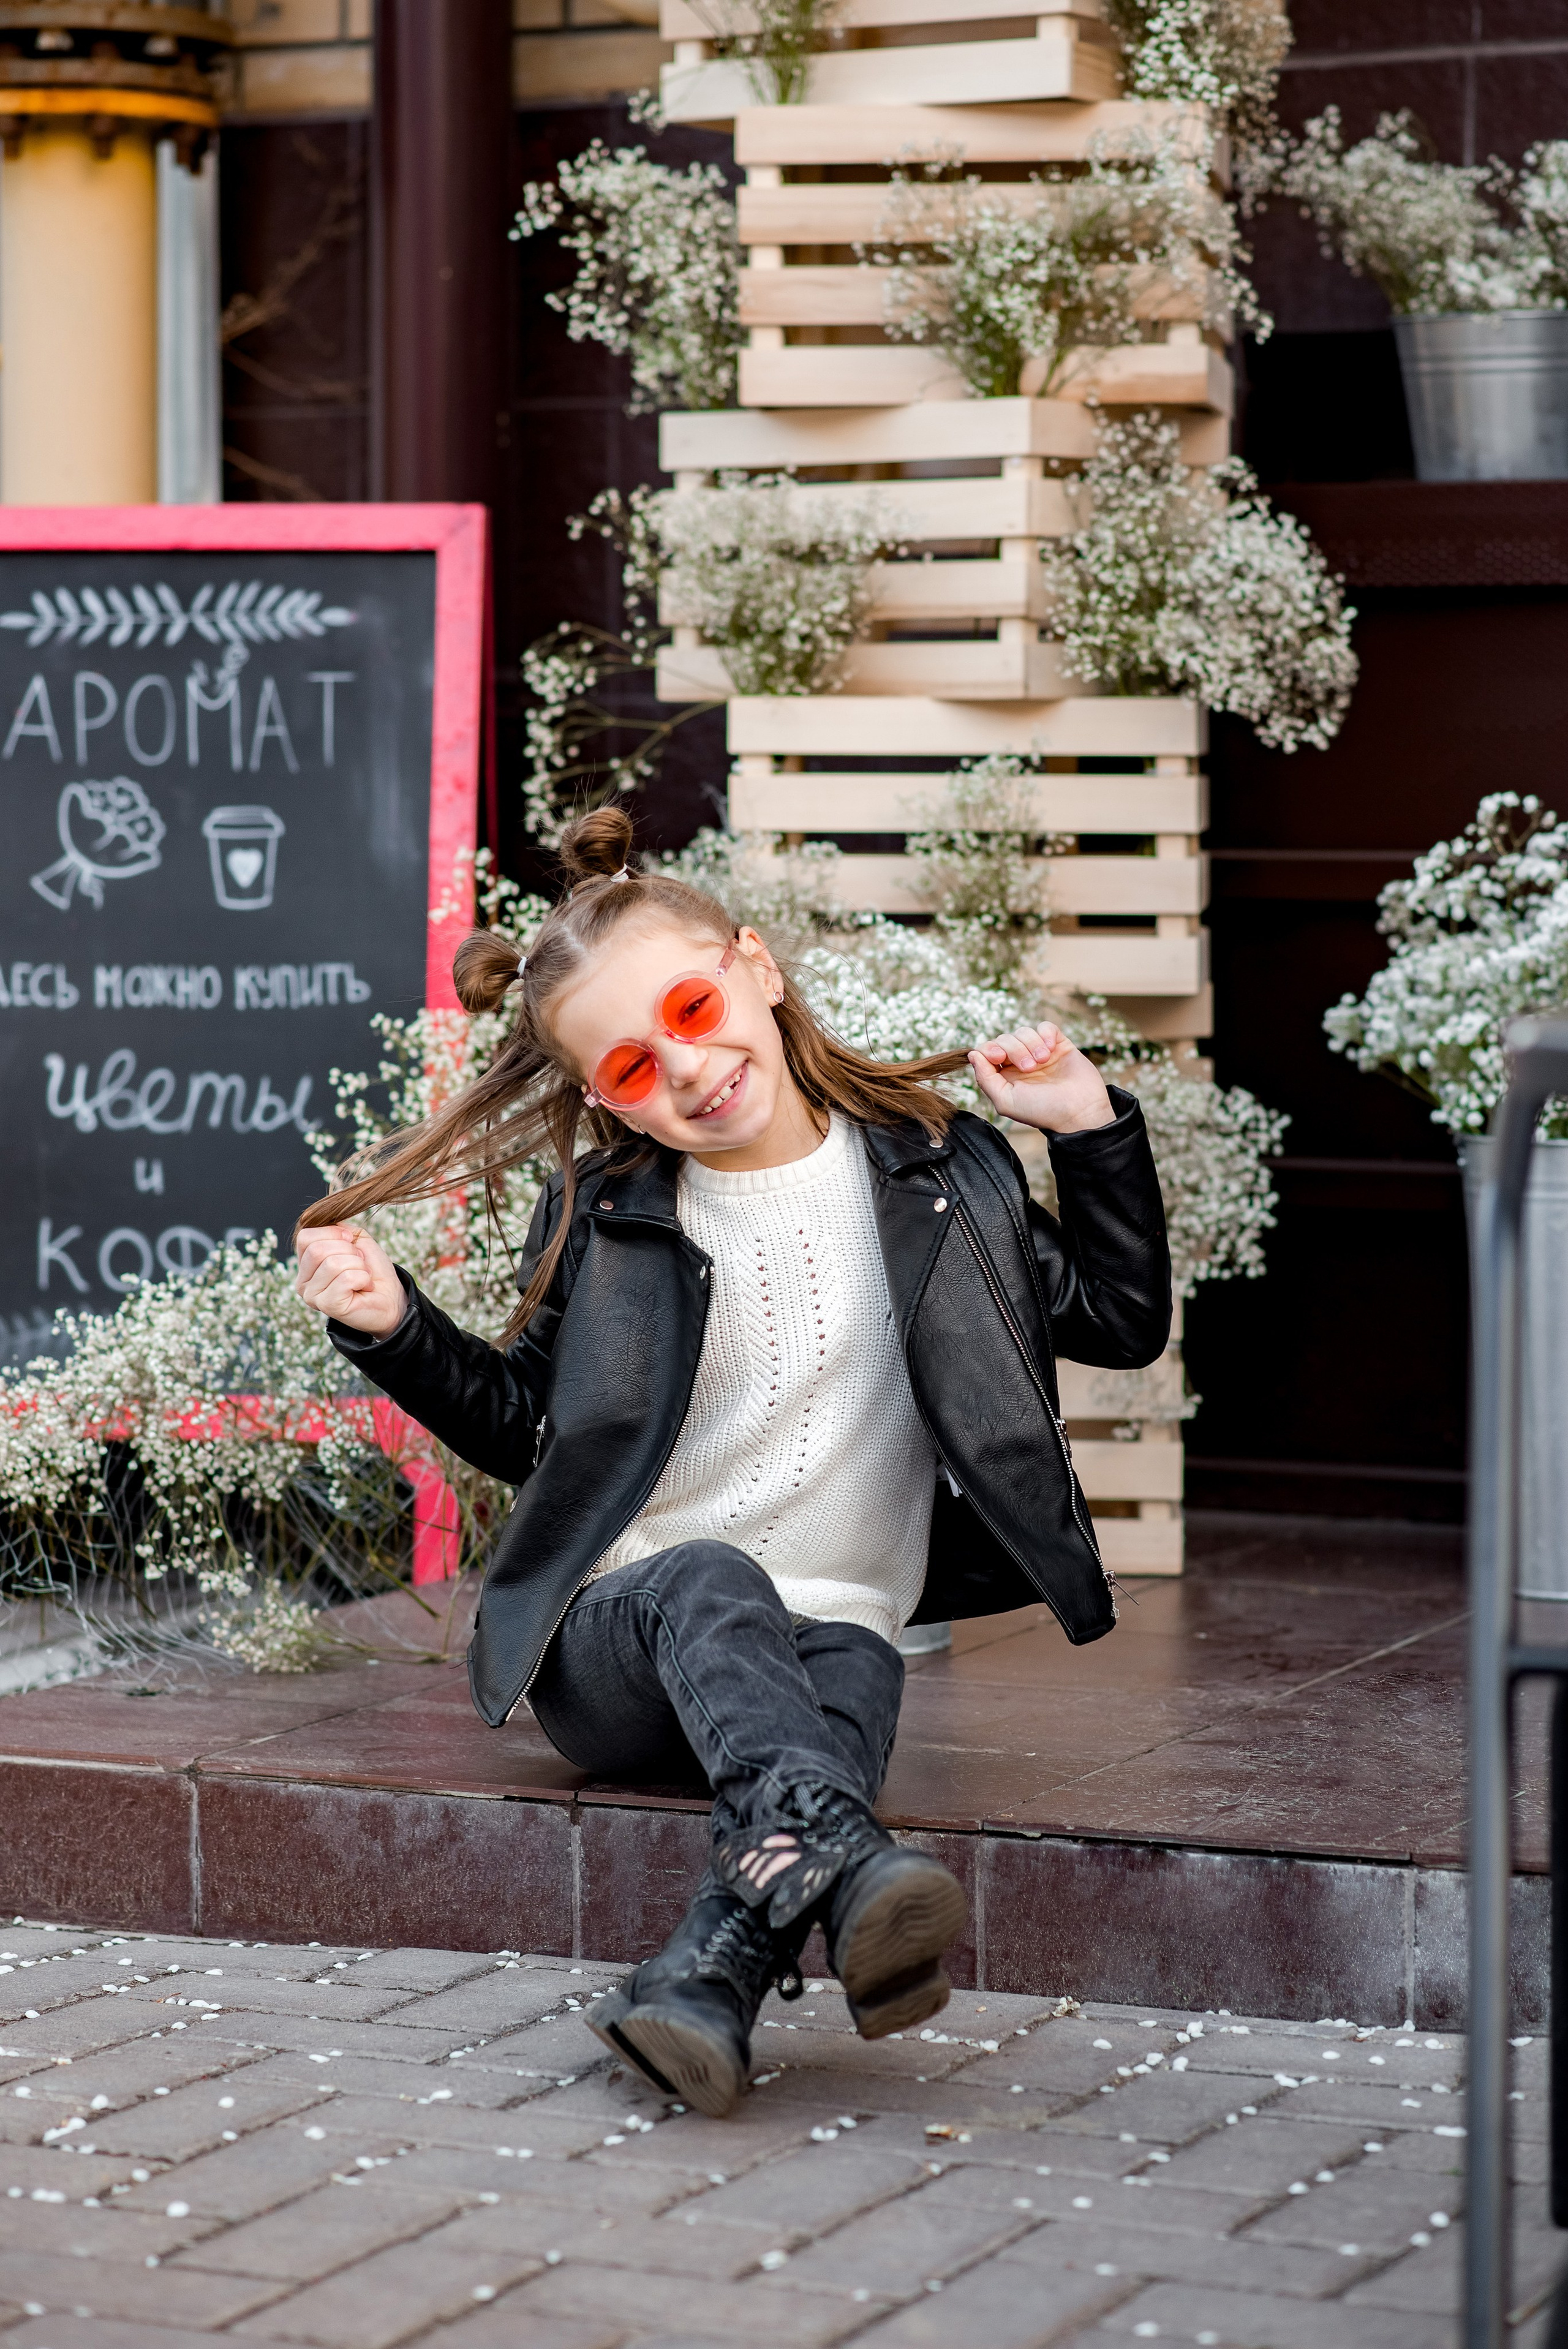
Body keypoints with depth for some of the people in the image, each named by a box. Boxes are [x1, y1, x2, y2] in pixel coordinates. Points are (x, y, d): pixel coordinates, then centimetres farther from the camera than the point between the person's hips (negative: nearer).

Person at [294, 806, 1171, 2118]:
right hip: (619, 1644, -1)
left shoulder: (939, 1174, 7)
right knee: (708, 1580, -35)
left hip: (824, 1636, 1)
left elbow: (1122, 1323, 16)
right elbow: (527, 1429, 18)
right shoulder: (604, 1220, 5)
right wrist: (392, 1330, 2)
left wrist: (1092, 1131, 6)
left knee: (854, 1669, -35)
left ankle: (711, 1976, -57)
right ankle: (841, 1862, -61)